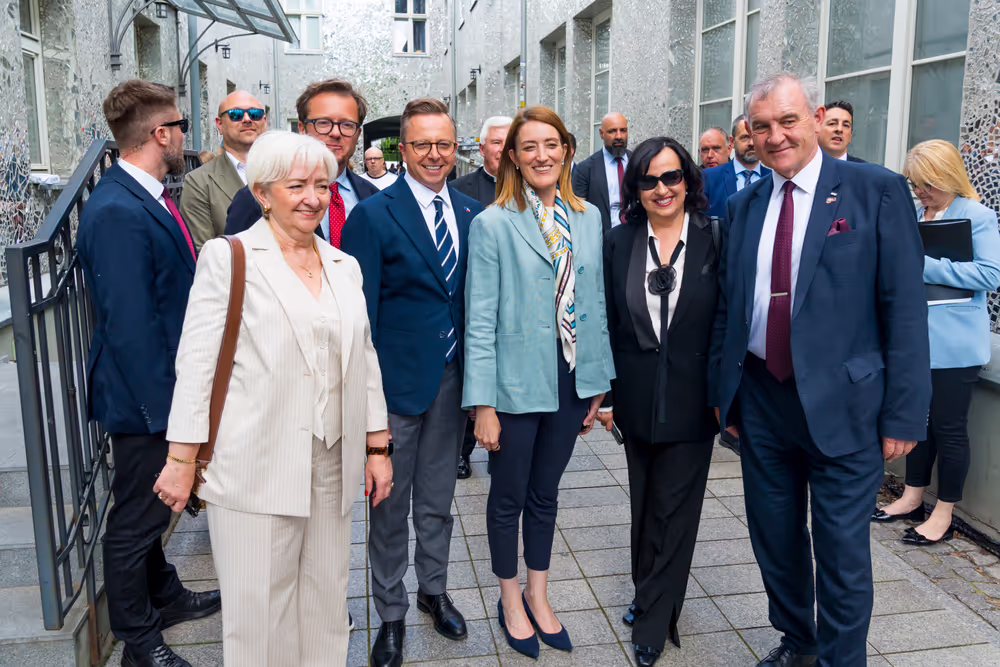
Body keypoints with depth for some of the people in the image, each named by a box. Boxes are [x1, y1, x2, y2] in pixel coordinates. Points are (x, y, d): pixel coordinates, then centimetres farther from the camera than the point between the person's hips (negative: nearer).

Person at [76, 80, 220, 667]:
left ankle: (165, 596, 45)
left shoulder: (151, 198, 7)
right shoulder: (118, 212, -24)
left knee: (150, 507, 25)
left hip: (165, 389, 9)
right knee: (136, 518, 9)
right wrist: (167, 409, -23)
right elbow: (130, 326, -27)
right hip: (144, 398, -9)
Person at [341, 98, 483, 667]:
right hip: (398, 379, -4)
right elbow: (361, 310, -11)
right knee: (390, 503, 11)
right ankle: (392, 613, 30)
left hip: (455, 378, 4)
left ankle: (434, 589, 41)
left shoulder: (472, 213, 4)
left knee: (438, 498, 20)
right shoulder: (374, 215, -10)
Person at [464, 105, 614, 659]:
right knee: (509, 497, 12)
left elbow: (596, 302, 9)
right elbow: (480, 320, -11)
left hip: (571, 382, 4)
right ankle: (510, 600, 34)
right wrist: (483, 404, -13)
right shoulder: (493, 224, -9)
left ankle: (538, 596, 37)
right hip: (517, 384, -4)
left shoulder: (589, 218, 4)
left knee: (545, 494, 18)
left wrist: (600, 381, 8)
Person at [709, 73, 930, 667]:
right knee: (775, 539, 18)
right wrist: (723, 389, 9)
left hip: (841, 403, -4)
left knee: (843, 552, 6)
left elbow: (905, 309, -9)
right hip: (760, 400, 5)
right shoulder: (744, 206, 8)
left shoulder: (877, 191, -6)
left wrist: (904, 415, -11)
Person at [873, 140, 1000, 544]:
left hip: (953, 343, -6)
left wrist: (924, 265, -23)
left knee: (949, 427, 3)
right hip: (916, 338, 6)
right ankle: (913, 498, 29)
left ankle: (943, 515, 16)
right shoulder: (914, 214, 10)